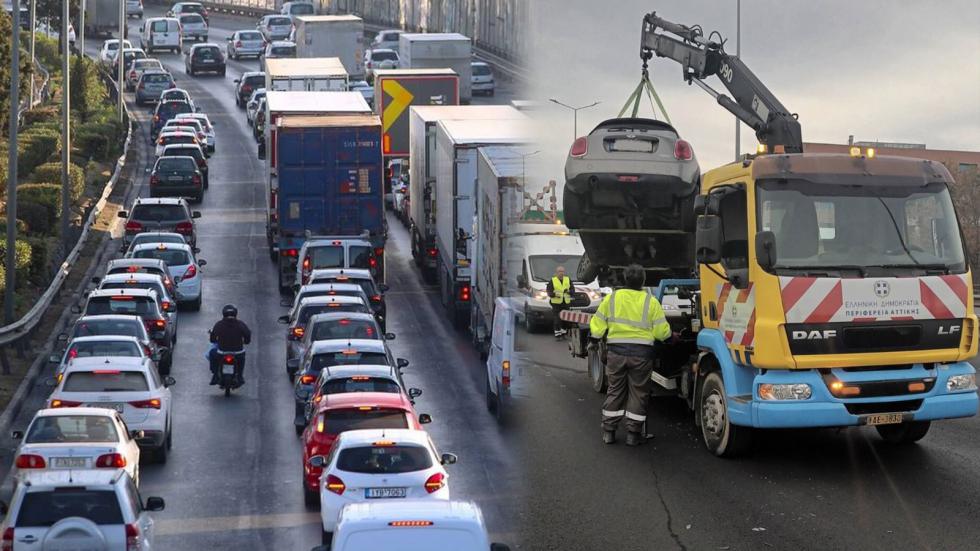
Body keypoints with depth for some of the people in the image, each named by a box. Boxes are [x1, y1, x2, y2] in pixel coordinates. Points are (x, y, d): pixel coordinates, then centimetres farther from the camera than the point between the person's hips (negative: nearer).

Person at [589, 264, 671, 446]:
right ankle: (633, 434, 9)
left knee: (615, 391, 13)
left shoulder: (611, 298, 0)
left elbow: (597, 329, 2)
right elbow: (662, 332, -5)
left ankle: (608, 431, 16)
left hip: (616, 351, 2)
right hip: (642, 352, -2)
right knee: (638, 393, 8)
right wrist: (669, 333, 17)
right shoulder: (651, 302, -4)